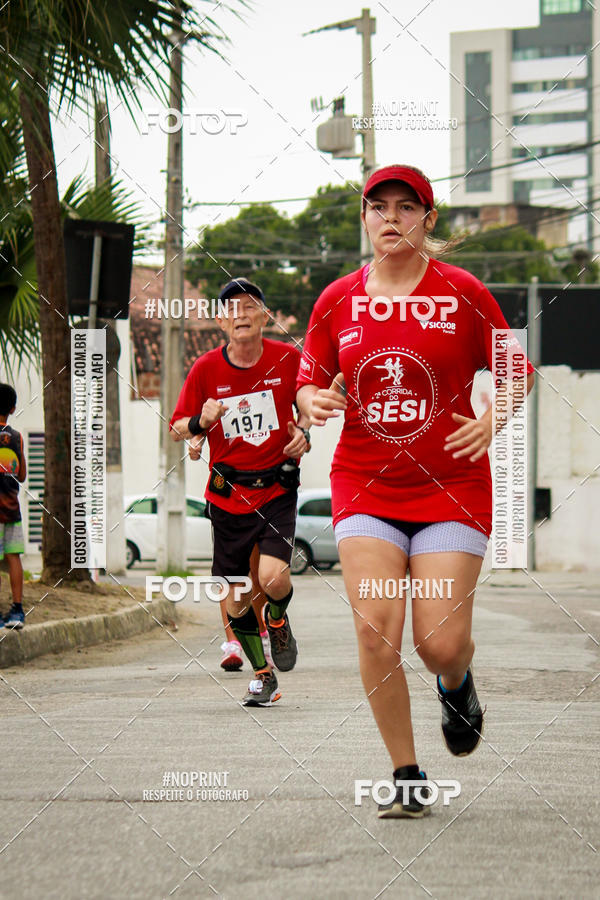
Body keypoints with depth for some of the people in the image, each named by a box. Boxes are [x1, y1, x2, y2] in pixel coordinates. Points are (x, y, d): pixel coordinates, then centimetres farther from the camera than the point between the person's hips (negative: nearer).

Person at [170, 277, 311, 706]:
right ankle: (262, 672, 26)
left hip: (277, 489, -1)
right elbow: (177, 428, 4)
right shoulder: (206, 369, -4)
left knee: (273, 579, -21)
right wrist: (200, 422, -17)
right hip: (227, 494, 1)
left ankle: (278, 619, 15)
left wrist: (303, 432, -6)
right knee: (235, 602, 3)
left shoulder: (288, 359, -4)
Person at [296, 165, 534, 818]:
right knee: (375, 629, -14)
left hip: (451, 487, -2)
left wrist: (492, 422, -12)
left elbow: (515, 372, 7)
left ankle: (456, 686, 31)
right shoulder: (337, 301, 4)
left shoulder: (463, 295, -2)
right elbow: (309, 382, 14)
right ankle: (406, 777, 1)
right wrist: (313, 401, -9)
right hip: (364, 487, 2)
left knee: (441, 644, -9)